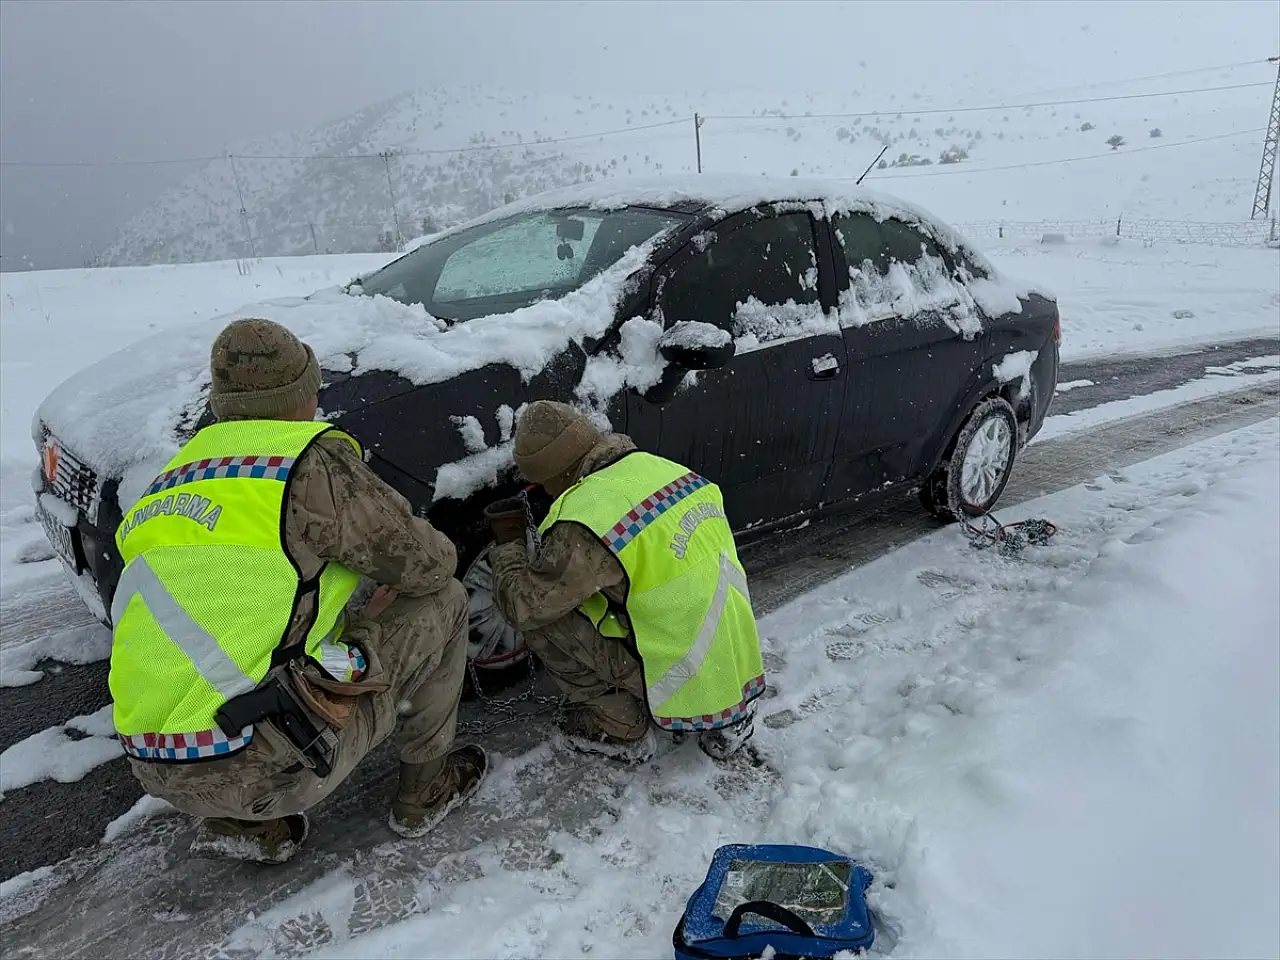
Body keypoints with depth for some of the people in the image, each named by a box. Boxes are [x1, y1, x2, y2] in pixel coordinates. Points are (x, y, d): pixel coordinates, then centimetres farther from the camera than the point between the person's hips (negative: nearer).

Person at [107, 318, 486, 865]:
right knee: (440, 603, 6)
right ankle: (427, 789, 20)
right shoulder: (310, 458, -9)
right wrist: (395, 585, 22)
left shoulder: (171, 479, 14)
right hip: (265, 768, -7)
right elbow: (429, 564, -3)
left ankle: (246, 825, 21)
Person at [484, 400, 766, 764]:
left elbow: (525, 607, -11)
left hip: (687, 689, -7)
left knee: (544, 622, -4)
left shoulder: (587, 519, -21)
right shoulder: (667, 469, 0)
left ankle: (621, 729, 10)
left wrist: (508, 546, 7)